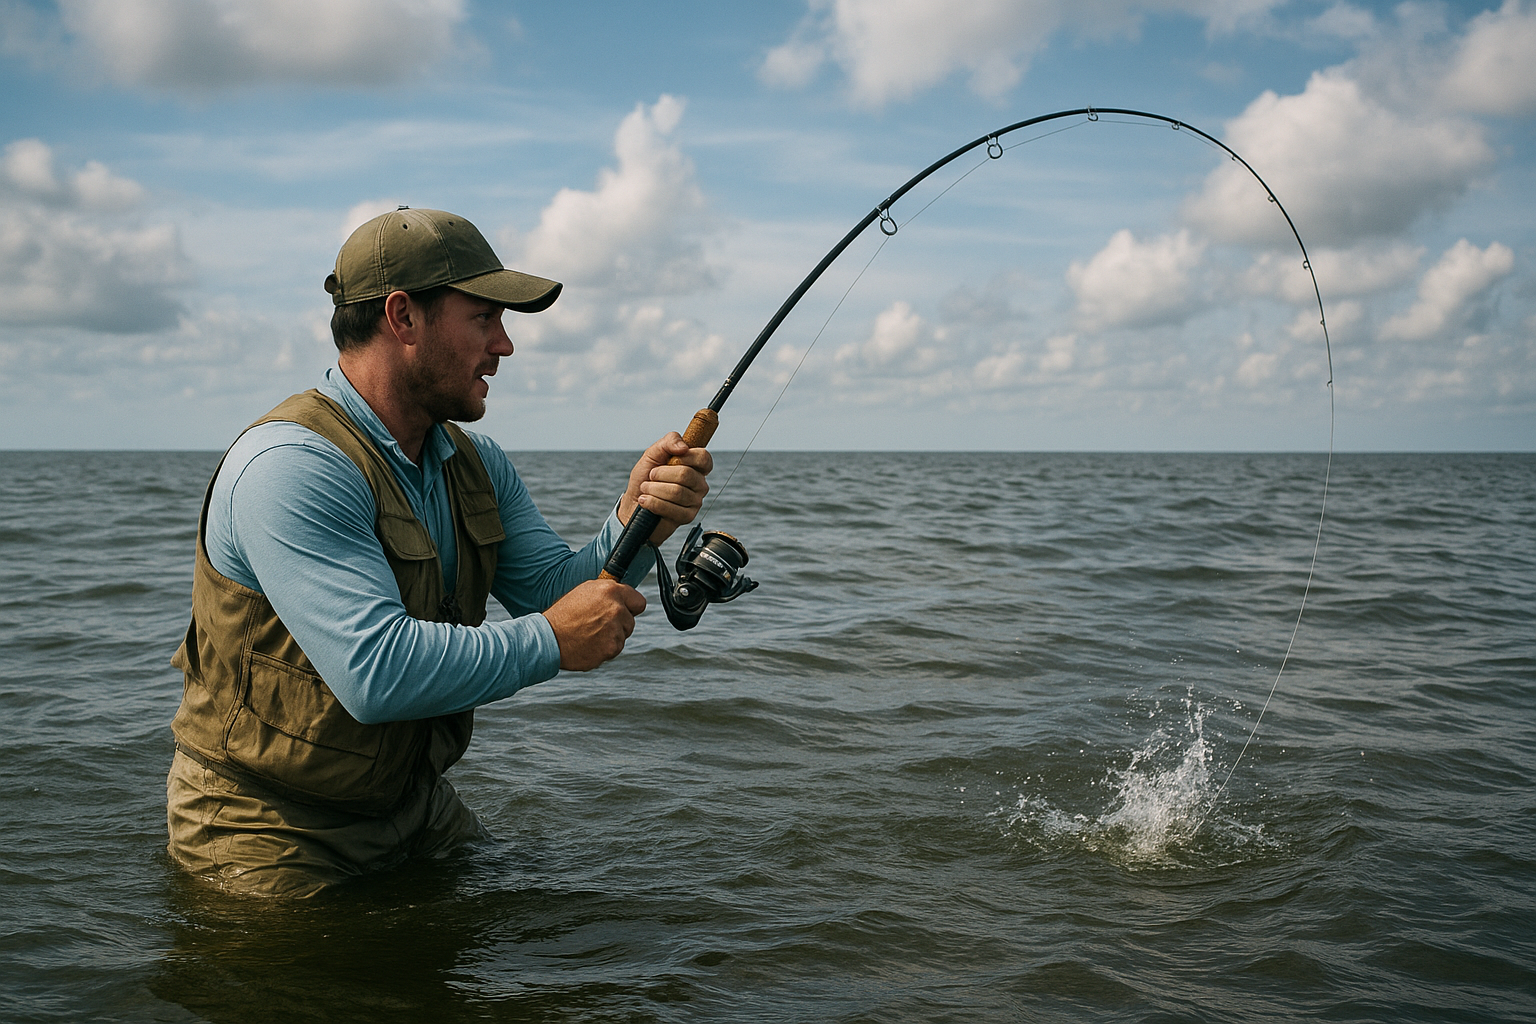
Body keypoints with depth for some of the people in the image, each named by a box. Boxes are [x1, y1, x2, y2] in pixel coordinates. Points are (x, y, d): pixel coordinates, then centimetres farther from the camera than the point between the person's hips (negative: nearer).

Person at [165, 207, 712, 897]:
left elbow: (559, 595, -3)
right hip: (270, 835, -8)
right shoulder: (292, 466, -27)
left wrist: (634, 523, -22)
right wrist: (548, 640, -26)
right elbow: (377, 673, -37)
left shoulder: (475, 463, 3)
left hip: (416, 808, 8)